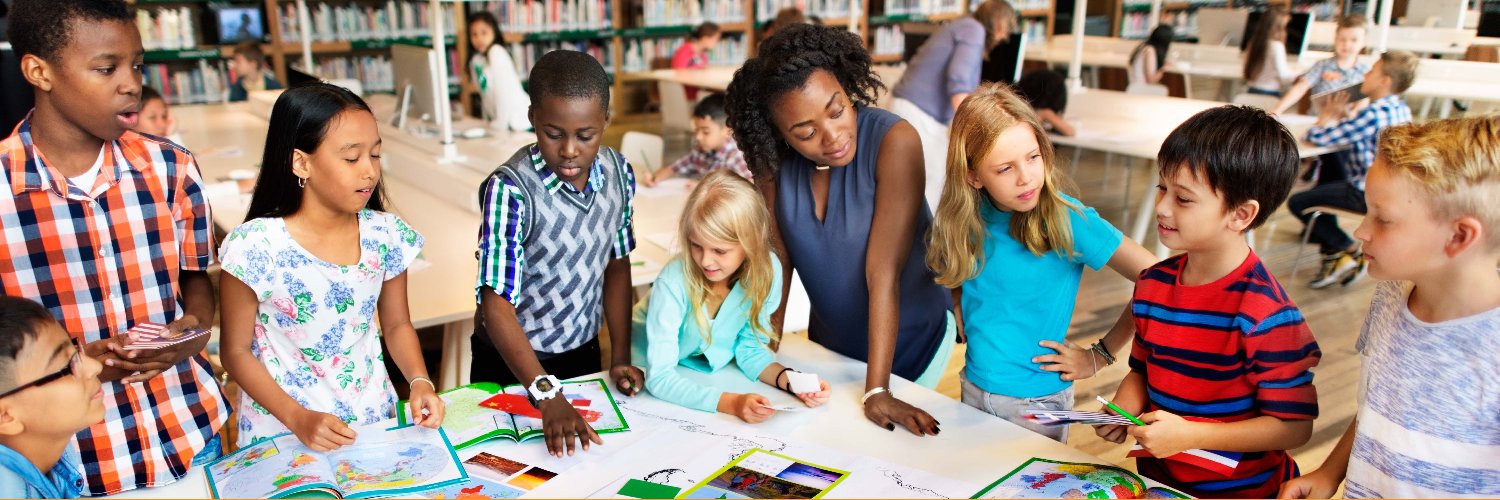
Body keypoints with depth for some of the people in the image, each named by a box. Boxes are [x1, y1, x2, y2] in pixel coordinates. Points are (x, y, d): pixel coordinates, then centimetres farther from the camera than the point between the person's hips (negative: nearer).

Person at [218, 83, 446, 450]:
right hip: (282, 434, -2)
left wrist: (420, 382, -9)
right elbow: (237, 351, -6)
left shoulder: (385, 236, -3)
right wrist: (298, 418, -16)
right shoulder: (256, 246, -13)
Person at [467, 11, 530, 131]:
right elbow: (485, 94, 11)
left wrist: (500, 123, -15)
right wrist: (488, 123, 6)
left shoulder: (496, 52, -13)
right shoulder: (475, 60, 8)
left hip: (521, 122, -7)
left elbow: (505, 90, -18)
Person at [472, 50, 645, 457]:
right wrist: (548, 397, -37)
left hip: (583, 352, 5)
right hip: (512, 361, -4)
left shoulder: (617, 172, -9)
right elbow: (496, 303, -28)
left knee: (588, 463, 22)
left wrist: (620, 357, -2)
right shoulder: (510, 190, -26)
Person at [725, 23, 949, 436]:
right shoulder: (772, 158, -16)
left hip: (912, 344, -3)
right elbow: (778, 259, -9)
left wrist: (877, 391, -29)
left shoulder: (894, 141, -30)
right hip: (830, 343, 4)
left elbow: (883, 271, -31)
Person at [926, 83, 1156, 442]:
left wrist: (1100, 356, -14)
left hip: (1038, 402, -4)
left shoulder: (1068, 221, -21)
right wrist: (962, 319, -2)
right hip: (973, 389, 4)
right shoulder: (969, 218, -8)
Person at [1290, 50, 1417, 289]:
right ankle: (1333, 256, 28)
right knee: (1323, 189, 30)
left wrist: (1326, 115, -2)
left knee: (1297, 203, -2)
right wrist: (1342, 116, 5)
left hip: (1366, 194, -10)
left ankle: (1351, 251, 8)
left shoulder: (1374, 113, -23)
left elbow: (1316, 137, -21)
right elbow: (1353, 133, 19)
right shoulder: (1402, 110, 6)